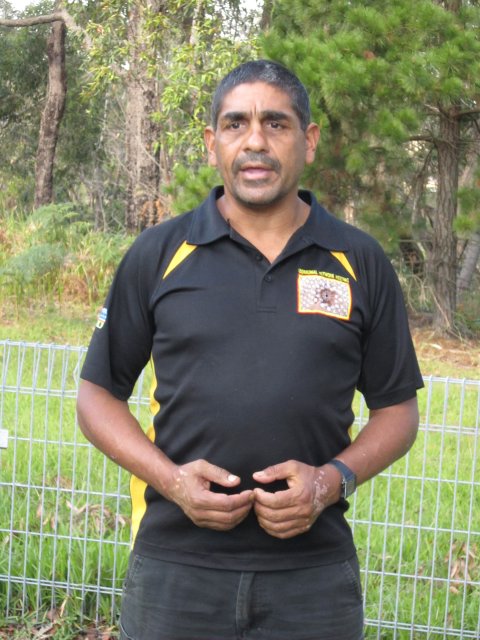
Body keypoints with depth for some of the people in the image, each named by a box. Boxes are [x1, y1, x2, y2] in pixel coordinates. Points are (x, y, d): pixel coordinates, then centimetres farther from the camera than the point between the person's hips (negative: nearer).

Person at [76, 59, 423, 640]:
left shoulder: (361, 263, 4)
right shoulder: (157, 254, 3)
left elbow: (396, 408, 9)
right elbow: (98, 394, 6)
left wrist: (332, 480, -9)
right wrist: (170, 478, -10)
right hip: (174, 568, 0)